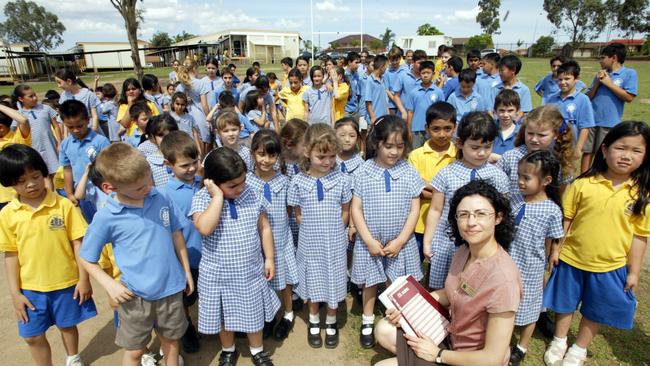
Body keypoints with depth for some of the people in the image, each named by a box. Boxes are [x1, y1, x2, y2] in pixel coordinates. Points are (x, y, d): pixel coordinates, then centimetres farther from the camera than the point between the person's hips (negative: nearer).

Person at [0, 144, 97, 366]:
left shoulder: (64, 205, -13)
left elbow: (78, 242, -8)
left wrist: (84, 278, -8)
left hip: (66, 282, -1)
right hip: (30, 287, 1)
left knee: (67, 325, 19)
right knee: (32, 336, 13)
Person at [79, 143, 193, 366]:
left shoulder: (160, 198, -7)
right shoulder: (106, 218, -15)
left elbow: (176, 235, 4)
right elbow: (86, 258, -2)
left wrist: (186, 270, 8)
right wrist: (110, 284, -14)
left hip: (171, 288, 2)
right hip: (136, 295, -2)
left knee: (171, 340, 21)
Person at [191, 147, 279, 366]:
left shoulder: (252, 194, -8)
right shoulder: (202, 198, -16)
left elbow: (264, 228, 1)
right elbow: (204, 228, -35)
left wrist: (269, 258, 2)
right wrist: (218, 196, -31)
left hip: (251, 270, 2)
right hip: (218, 274, -1)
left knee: (253, 313, 19)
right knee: (224, 315, 20)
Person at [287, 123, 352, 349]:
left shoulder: (342, 180, -10)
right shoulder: (298, 181, -10)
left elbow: (345, 213, 1)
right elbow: (298, 215, 0)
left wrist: (333, 230, -2)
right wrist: (313, 228, -6)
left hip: (334, 242, 0)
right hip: (309, 242, 0)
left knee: (333, 282, 14)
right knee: (313, 283, 17)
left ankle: (331, 323, 38)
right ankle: (314, 322, 40)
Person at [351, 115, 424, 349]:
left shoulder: (409, 172, -6)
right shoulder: (364, 172, -8)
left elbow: (414, 210, -3)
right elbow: (356, 209, -7)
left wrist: (400, 241, -9)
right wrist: (369, 240, -11)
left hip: (401, 242, 0)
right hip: (370, 241, 0)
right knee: (370, 283, 15)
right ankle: (367, 323, 35)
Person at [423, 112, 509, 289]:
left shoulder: (498, 176, 0)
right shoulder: (446, 174, -5)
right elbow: (435, 210, 1)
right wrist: (427, 242, 1)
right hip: (447, 243, -1)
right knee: (442, 289, 8)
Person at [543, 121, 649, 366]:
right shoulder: (583, 184, -12)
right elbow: (565, 219, -4)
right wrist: (555, 248, -2)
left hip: (610, 266, 1)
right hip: (571, 259, -1)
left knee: (596, 310, 18)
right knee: (565, 303, 17)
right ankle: (559, 342, 41)